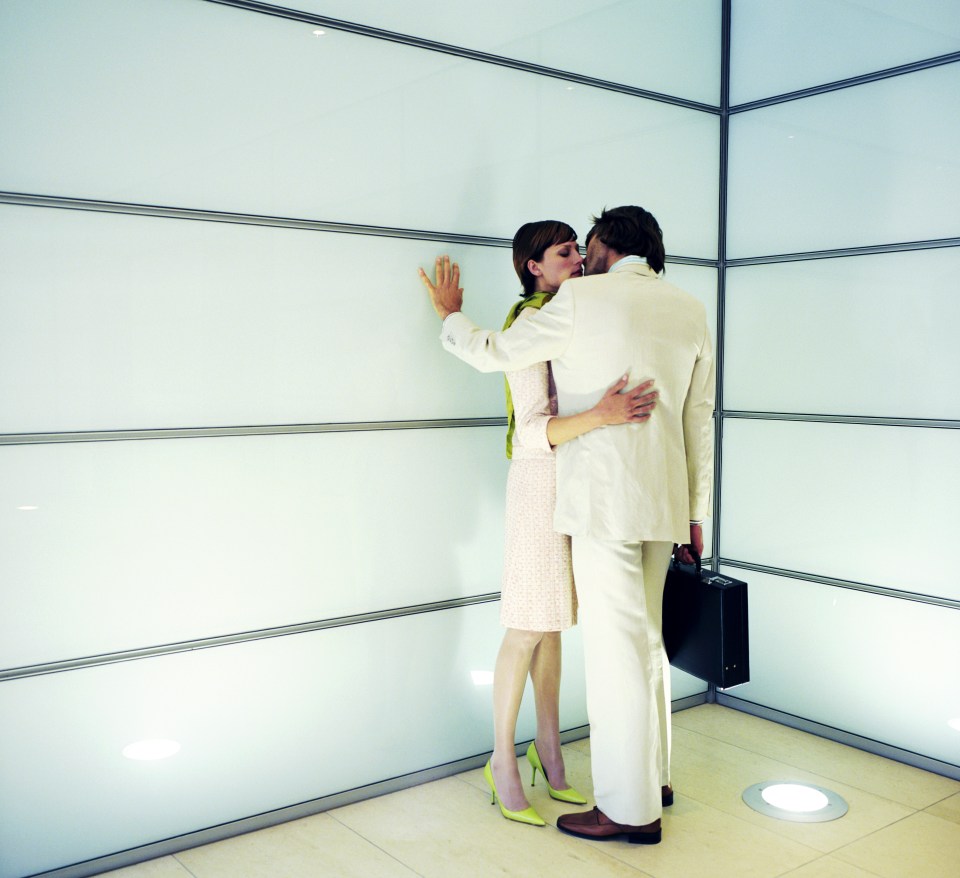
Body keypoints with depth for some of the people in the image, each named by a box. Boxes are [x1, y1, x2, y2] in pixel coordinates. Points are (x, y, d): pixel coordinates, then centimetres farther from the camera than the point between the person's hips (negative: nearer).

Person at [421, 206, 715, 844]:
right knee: (646, 641, 18)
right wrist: (695, 514, 18)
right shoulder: (689, 309, 11)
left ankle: (630, 810, 9)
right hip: (663, 501, 7)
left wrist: (450, 315, 20)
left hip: (603, 500, -7)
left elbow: (494, 354, 0)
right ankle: (655, 776, 31)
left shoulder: (582, 298, -6)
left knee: (615, 650, -1)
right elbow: (699, 422, 13)